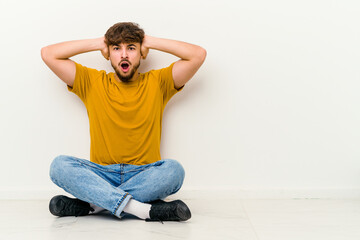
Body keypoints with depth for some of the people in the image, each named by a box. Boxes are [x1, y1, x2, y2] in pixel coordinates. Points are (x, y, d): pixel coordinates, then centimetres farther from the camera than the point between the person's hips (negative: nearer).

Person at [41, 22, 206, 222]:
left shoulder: (157, 83, 7)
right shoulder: (91, 82, 10)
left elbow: (198, 55, -2)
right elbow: (48, 54, 4)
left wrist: (150, 41, 4)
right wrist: (98, 42, 6)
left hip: (144, 175, 0)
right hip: (101, 174, 1)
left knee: (173, 169, -32)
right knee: (59, 165, -27)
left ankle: (91, 204, -27)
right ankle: (145, 210, -34)